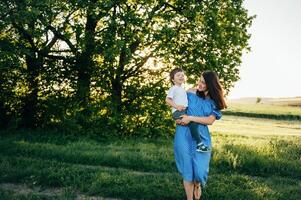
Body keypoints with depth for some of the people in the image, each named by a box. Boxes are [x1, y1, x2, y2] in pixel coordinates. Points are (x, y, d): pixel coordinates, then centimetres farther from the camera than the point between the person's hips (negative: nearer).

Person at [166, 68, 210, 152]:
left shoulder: (182, 89, 26)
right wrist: (177, 106, -22)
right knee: (193, 122, -28)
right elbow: (167, 99, -12)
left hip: (185, 110, 10)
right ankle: (199, 144, -28)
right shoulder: (173, 89, -2)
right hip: (178, 112, -10)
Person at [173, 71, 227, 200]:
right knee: (187, 169, 3)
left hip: (201, 137, 0)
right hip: (184, 135, 0)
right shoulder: (191, 93, 2)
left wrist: (190, 118, -16)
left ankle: (197, 184, 35)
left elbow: (210, 120, -9)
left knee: (200, 169, -2)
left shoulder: (214, 102, 1)